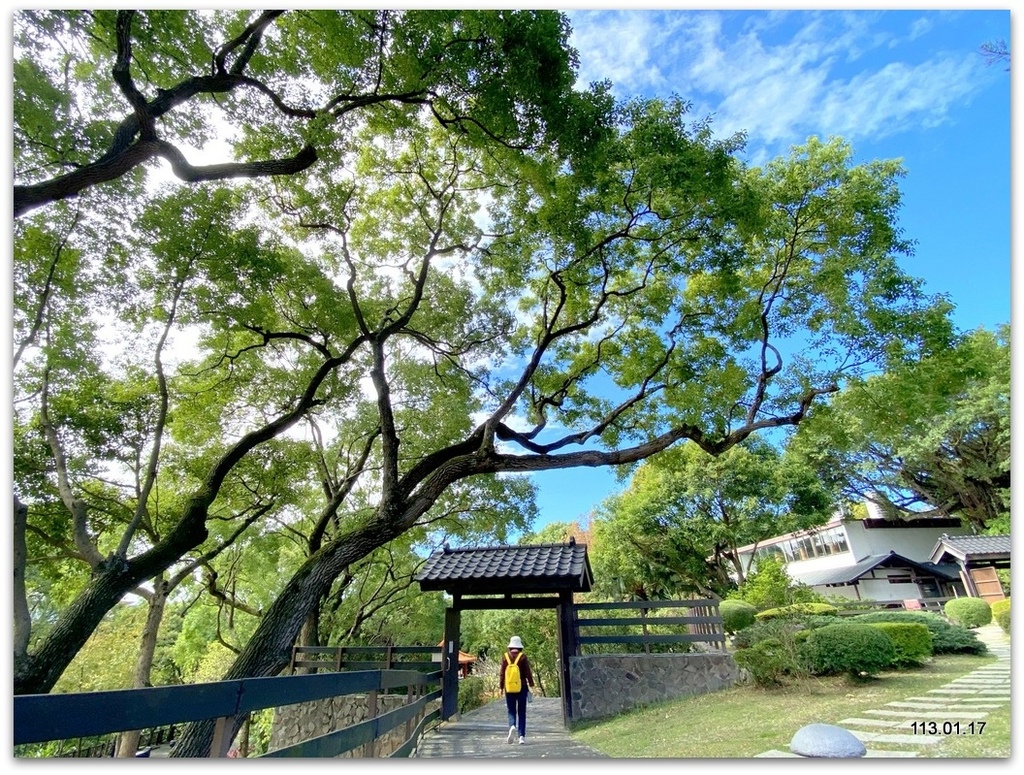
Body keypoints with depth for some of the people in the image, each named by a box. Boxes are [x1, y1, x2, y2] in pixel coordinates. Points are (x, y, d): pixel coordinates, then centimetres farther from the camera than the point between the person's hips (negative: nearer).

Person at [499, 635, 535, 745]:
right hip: (522, 687, -1)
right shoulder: (523, 656, -7)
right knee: (521, 712, 9)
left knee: (511, 711, 10)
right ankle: (521, 736, 6)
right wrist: (531, 685, 4)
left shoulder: (505, 656, -2)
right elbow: (528, 672, -6)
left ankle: (512, 726, -17)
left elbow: (502, 673, 0)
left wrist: (501, 687, 7)